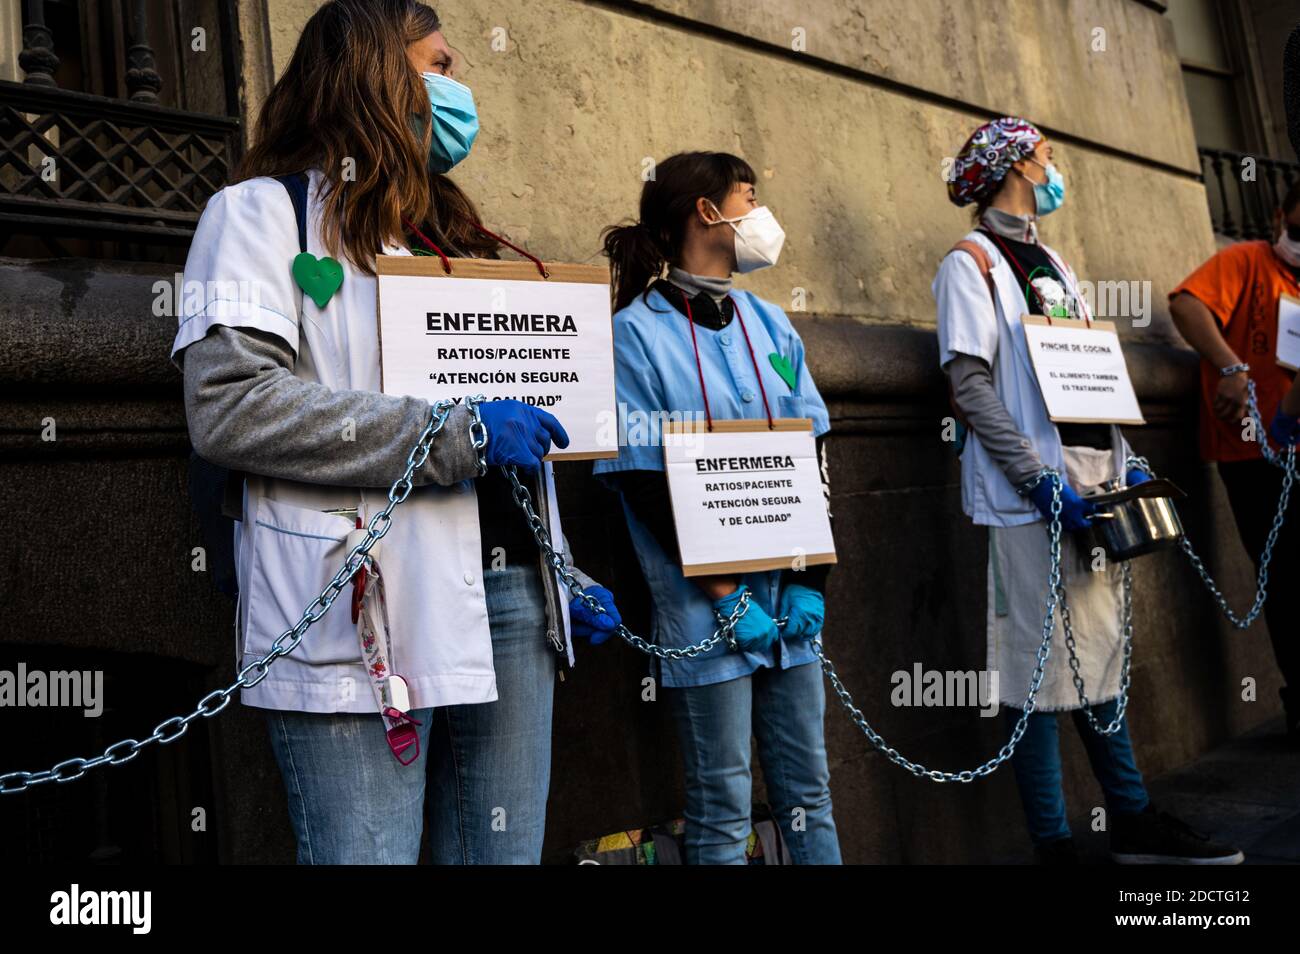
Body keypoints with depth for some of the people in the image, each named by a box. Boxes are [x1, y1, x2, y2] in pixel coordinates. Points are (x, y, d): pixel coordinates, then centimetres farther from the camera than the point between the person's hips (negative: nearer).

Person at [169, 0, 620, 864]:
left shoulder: (452, 234, 24)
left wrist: (567, 574, 18)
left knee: (507, 852, 10)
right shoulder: (265, 212, 2)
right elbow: (228, 405, -14)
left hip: (509, 596, 7)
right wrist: (455, 433, -17)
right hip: (366, 609, -6)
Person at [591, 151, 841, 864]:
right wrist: (724, 595, -14)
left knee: (807, 790, 13)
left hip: (787, 598, 6)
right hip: (706, 609, -5)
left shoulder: (769, 323, 12)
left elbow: (812, 459, 9)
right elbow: (645, 487, -10)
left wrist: (810, 581, -1)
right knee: (722, 807, 5)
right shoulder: (637, 333, -6)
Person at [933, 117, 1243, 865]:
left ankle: (1134, 821, 24)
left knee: (1100, 651, 14)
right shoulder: (972, 262, -4)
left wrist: (1125, 461, 9)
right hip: (1032, 493, -8)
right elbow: (971, 384, -13)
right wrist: (1040, 478, -19)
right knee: (1043, 664, -3)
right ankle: (1055, 844, 7)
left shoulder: (1054, 264, 21)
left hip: (1095, 483, 8)